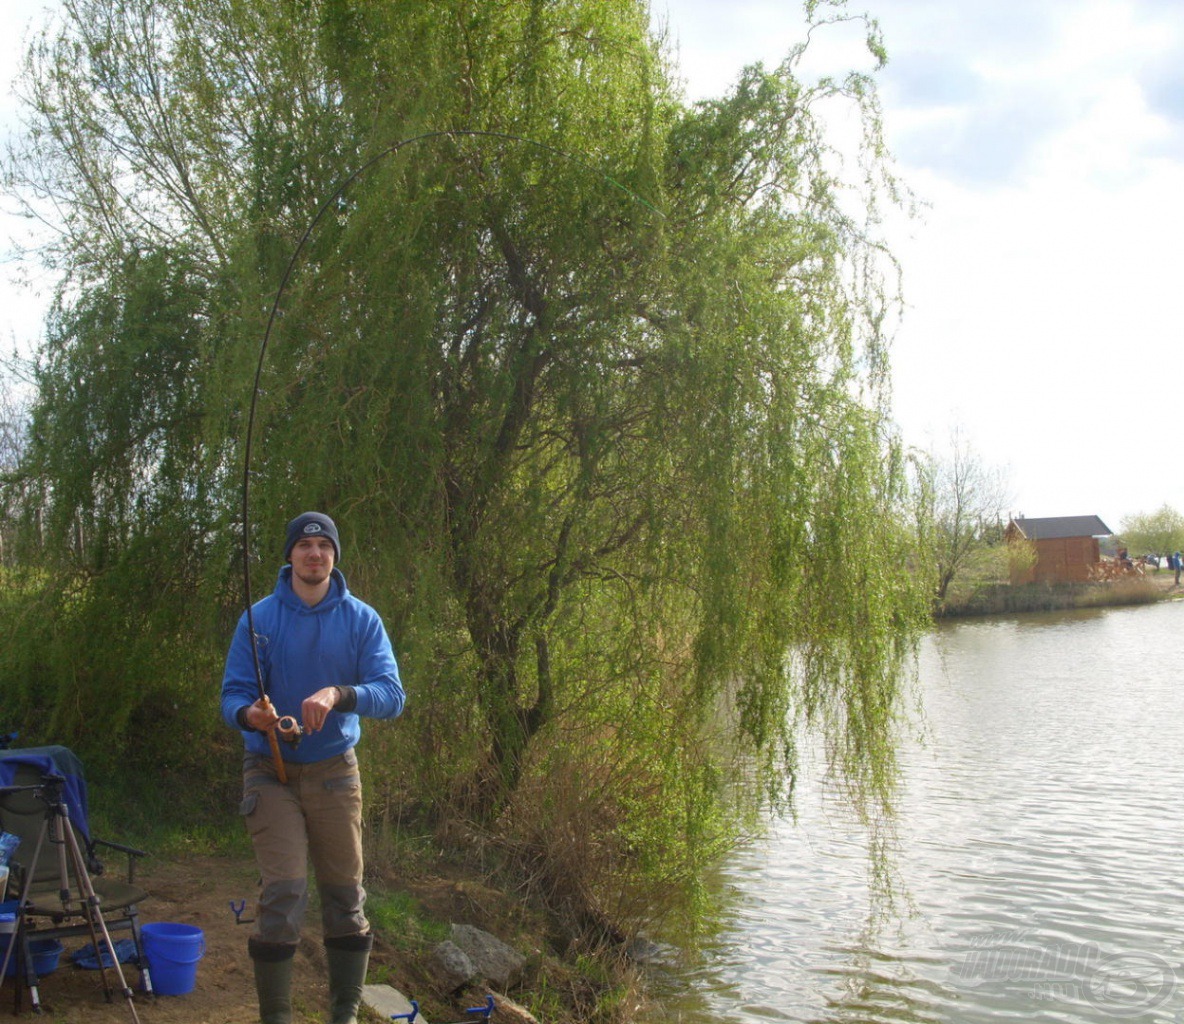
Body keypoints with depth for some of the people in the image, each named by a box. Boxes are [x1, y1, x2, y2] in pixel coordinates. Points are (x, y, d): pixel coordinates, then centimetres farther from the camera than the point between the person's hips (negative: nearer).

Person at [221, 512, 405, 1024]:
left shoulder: (362, 619, -2)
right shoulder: (259, 618, -3)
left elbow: (391, 695, -12)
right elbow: (232, 694, -6)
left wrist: (337, 695, -30)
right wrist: (251, 714, -29)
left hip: (335, 770, 2)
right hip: (271, 771, -1)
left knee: (345, 894, 8)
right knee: (282, 894, -10)